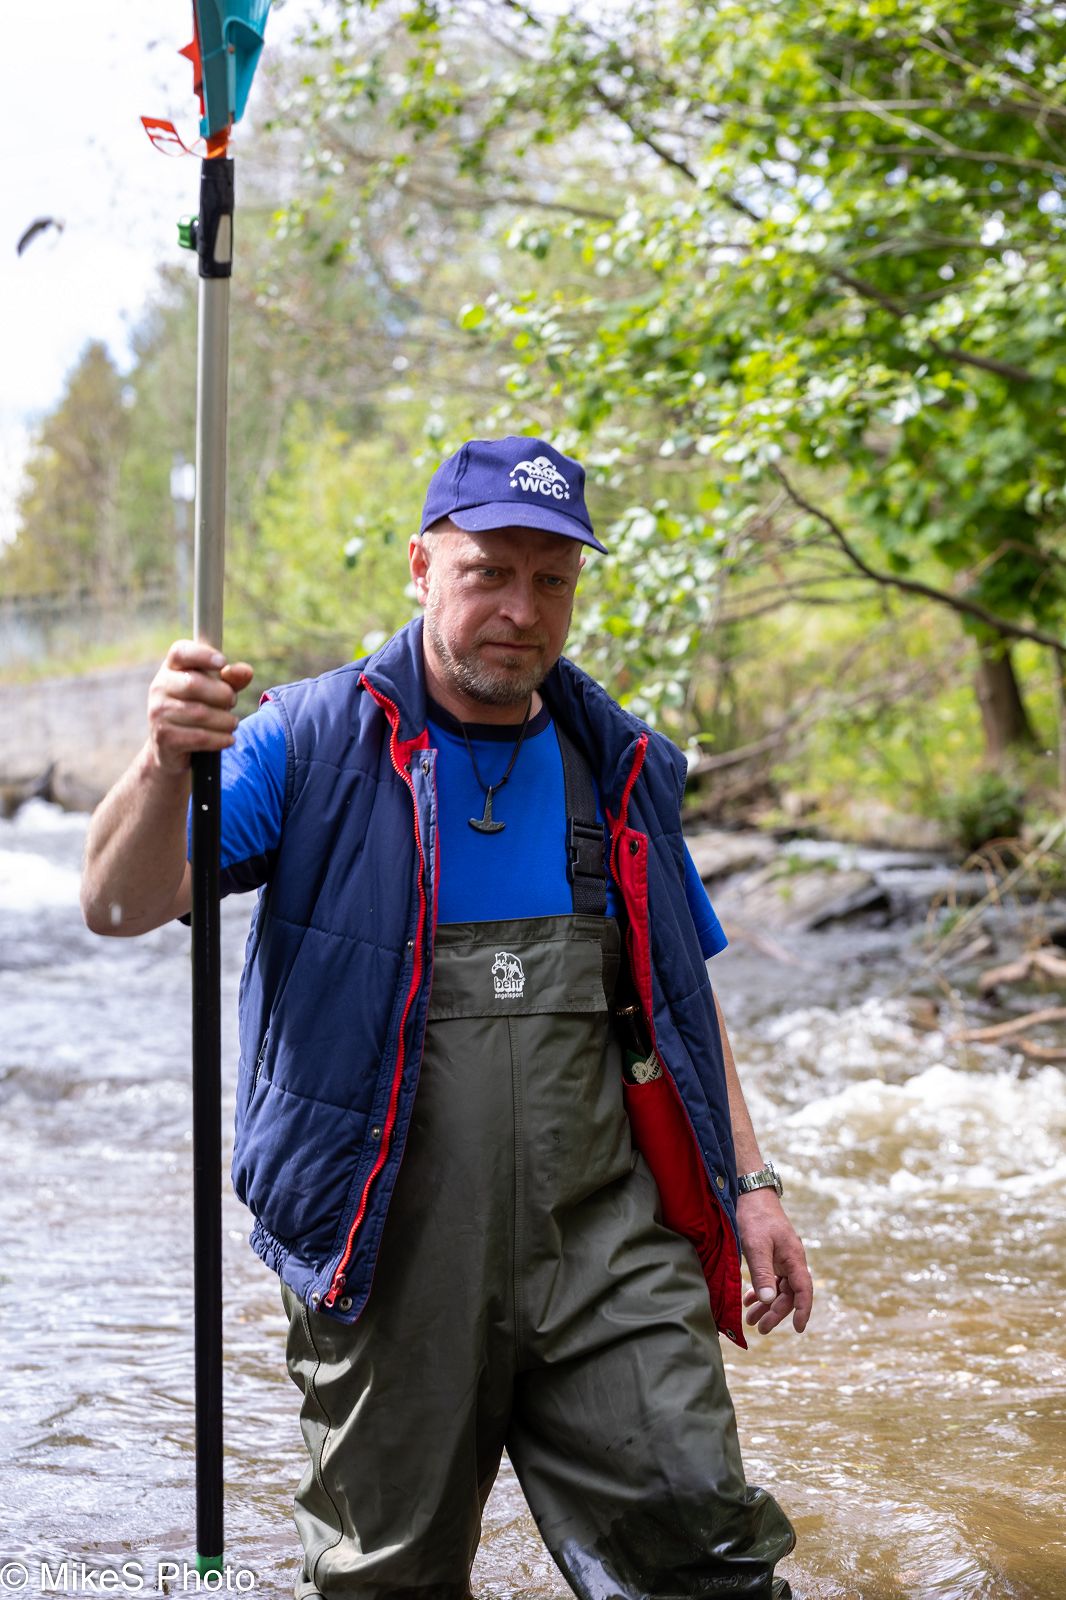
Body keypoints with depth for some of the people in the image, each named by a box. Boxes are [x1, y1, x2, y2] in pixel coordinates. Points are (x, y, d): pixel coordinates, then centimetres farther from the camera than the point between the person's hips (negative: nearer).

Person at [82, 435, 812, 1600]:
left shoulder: (619, 765, 10)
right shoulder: (311, 743, -3)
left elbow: (681, 995, 18)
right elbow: (119, 905, -12)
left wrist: (748, 1182, 11)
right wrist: (167, 767, -32)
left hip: (604, 1244, 2)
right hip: (393, 1264, -2)